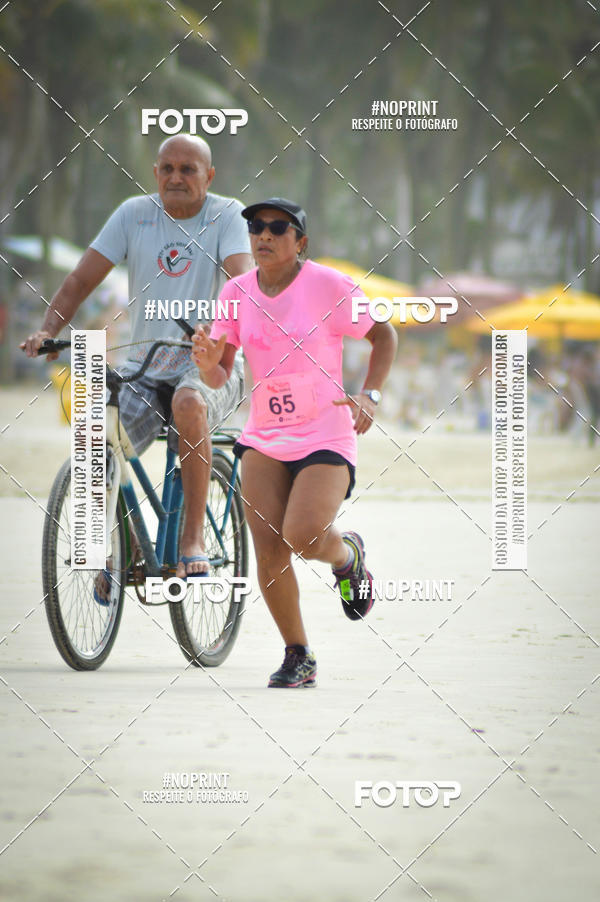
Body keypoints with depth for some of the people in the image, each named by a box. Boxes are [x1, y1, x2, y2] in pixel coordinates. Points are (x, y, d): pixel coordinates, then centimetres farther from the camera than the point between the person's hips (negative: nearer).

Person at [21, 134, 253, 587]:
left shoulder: (227, 215, -4)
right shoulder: (135, 214, 2)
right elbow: (81, 281, -1)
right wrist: (48, 330, -17)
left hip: (209, 362, -3)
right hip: (145, 367, 3)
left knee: (189, 403, -38)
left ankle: (194, 538, -28)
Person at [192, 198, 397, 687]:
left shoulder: (328, 286, -9)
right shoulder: (238, 292, 2)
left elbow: (383, 335, 2)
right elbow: (220, 377, 5)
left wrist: (369, 395, -11)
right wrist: (208, 362, -19)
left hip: (326, 439, -4)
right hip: (263, 440, 4)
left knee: (302, 536, -22)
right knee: (269, 551, -9)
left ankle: (348, 554, 16)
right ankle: (298, 657, 9)